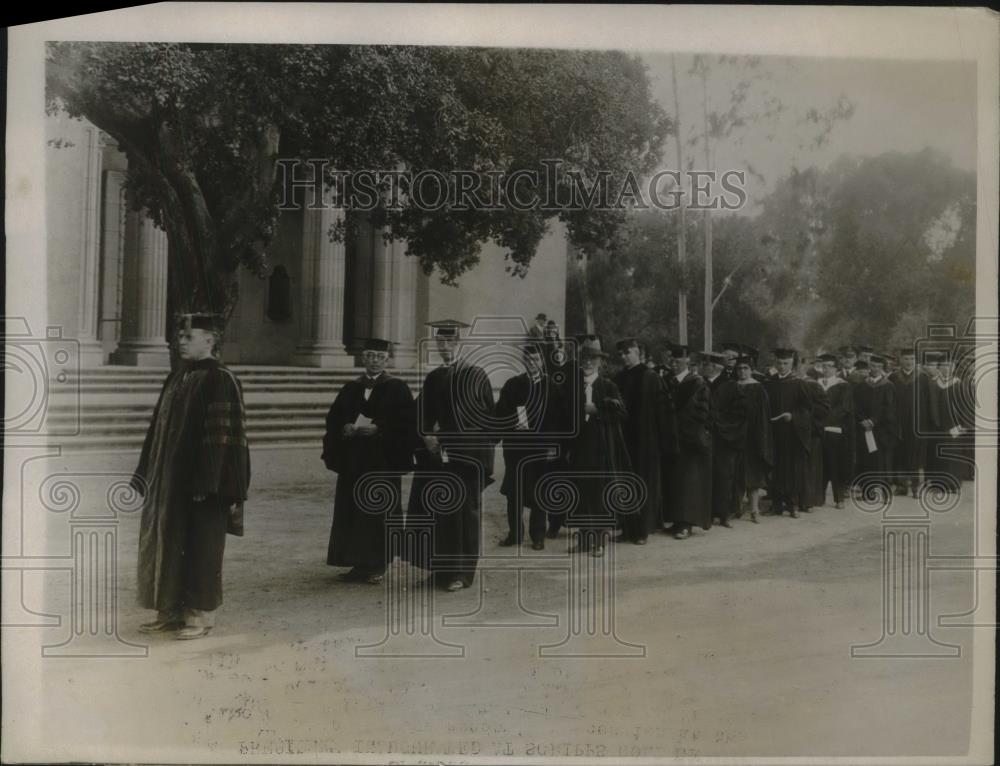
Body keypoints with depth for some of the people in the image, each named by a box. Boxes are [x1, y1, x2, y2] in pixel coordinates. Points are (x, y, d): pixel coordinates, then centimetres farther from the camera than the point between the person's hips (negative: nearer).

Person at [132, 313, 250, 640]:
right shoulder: (176, 378, 12)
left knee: (200, 546, 1)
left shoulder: (220, 380, -12)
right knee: (169, 544, 12)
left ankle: (202, 614, 12)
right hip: (169, 479, 8)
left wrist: (205, 484, -20)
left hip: (201, 480, -8)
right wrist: (150, 475, 12)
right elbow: (160, 428, 15)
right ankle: (172, 611, 23)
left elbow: (223, 435, -17)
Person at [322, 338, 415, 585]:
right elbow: (333, 418, 8)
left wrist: (377, 429, -17)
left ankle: (377, 565, 8)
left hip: (384, 462, -4)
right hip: (353, 461, 4)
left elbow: (406, 421, -8)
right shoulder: (351, 388, 12)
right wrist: (345, 429, -12)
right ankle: (359, 564, 14)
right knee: (353, 511, 5)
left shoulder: (397, 388, 1)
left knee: (379, 512, -1)